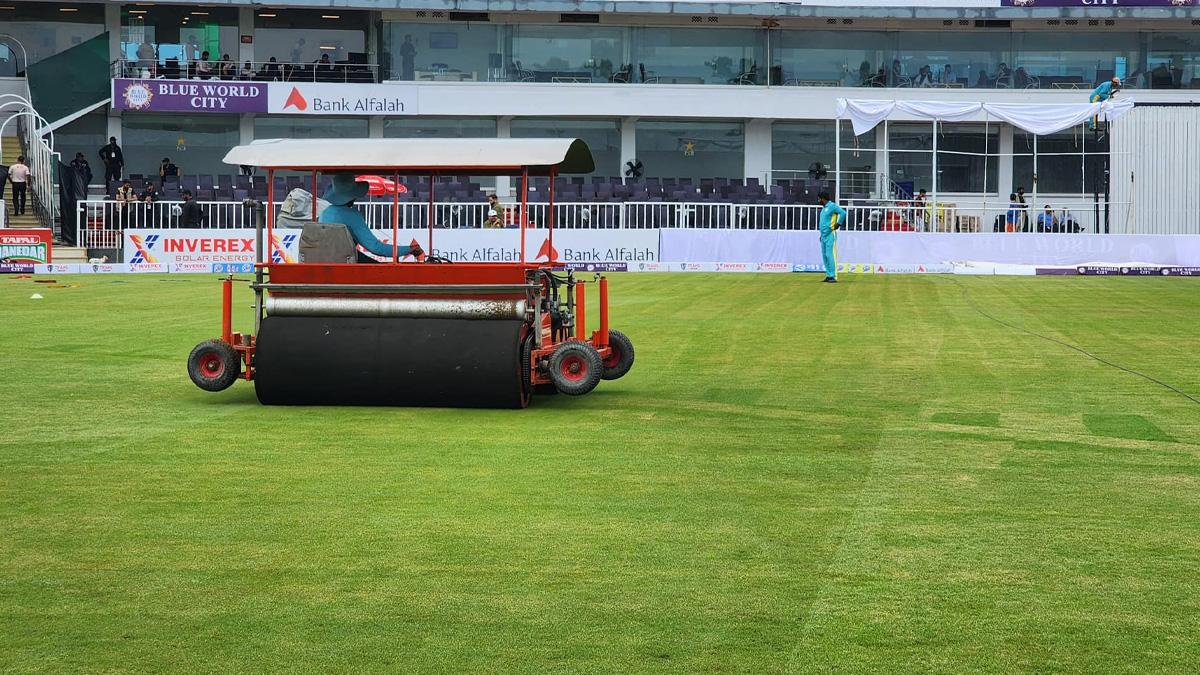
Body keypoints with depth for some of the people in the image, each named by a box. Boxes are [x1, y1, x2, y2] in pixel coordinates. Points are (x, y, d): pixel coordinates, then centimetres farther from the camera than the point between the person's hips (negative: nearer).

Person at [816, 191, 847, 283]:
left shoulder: (832, 206, -11)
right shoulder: (824, 208, 18)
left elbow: (843, 213, -23)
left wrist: (838, 224, -14)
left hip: (830, 235, -10)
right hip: (824, 235, 10)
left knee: (830, 255, -12)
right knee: (825, 256, 9)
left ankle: (833, 277, -14)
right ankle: (828, 275, 14)